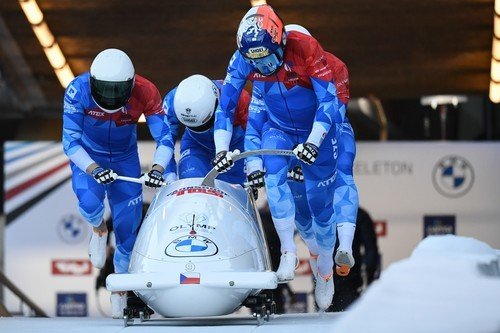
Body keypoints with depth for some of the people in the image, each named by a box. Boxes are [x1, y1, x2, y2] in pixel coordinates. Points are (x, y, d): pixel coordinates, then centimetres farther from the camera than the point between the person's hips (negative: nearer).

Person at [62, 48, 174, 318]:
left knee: (129, 223, -2)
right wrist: (93, 169, -41)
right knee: (89, 201, -31)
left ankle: (121, 287, 19)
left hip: (125, 158, 1)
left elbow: (165, 138, -19)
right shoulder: (78, 91, -29)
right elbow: (70, 141, -25)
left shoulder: (145, 93, -26)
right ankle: (98, 230, 7)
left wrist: (158, 167, -38)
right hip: (88, 157, -1)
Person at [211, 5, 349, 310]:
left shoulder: (307, 49, -32)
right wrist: (222, 149, -20)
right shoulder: (243, 60, -22)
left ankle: (326, 272, 22)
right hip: (277, 127, 2)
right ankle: (288, 250, -20)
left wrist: (314, 141, -39)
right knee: (274, 174, -28)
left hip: (317, 128, -2)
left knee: (320, 202, 2)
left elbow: (329, 100, -30)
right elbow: (225, 104, -12)